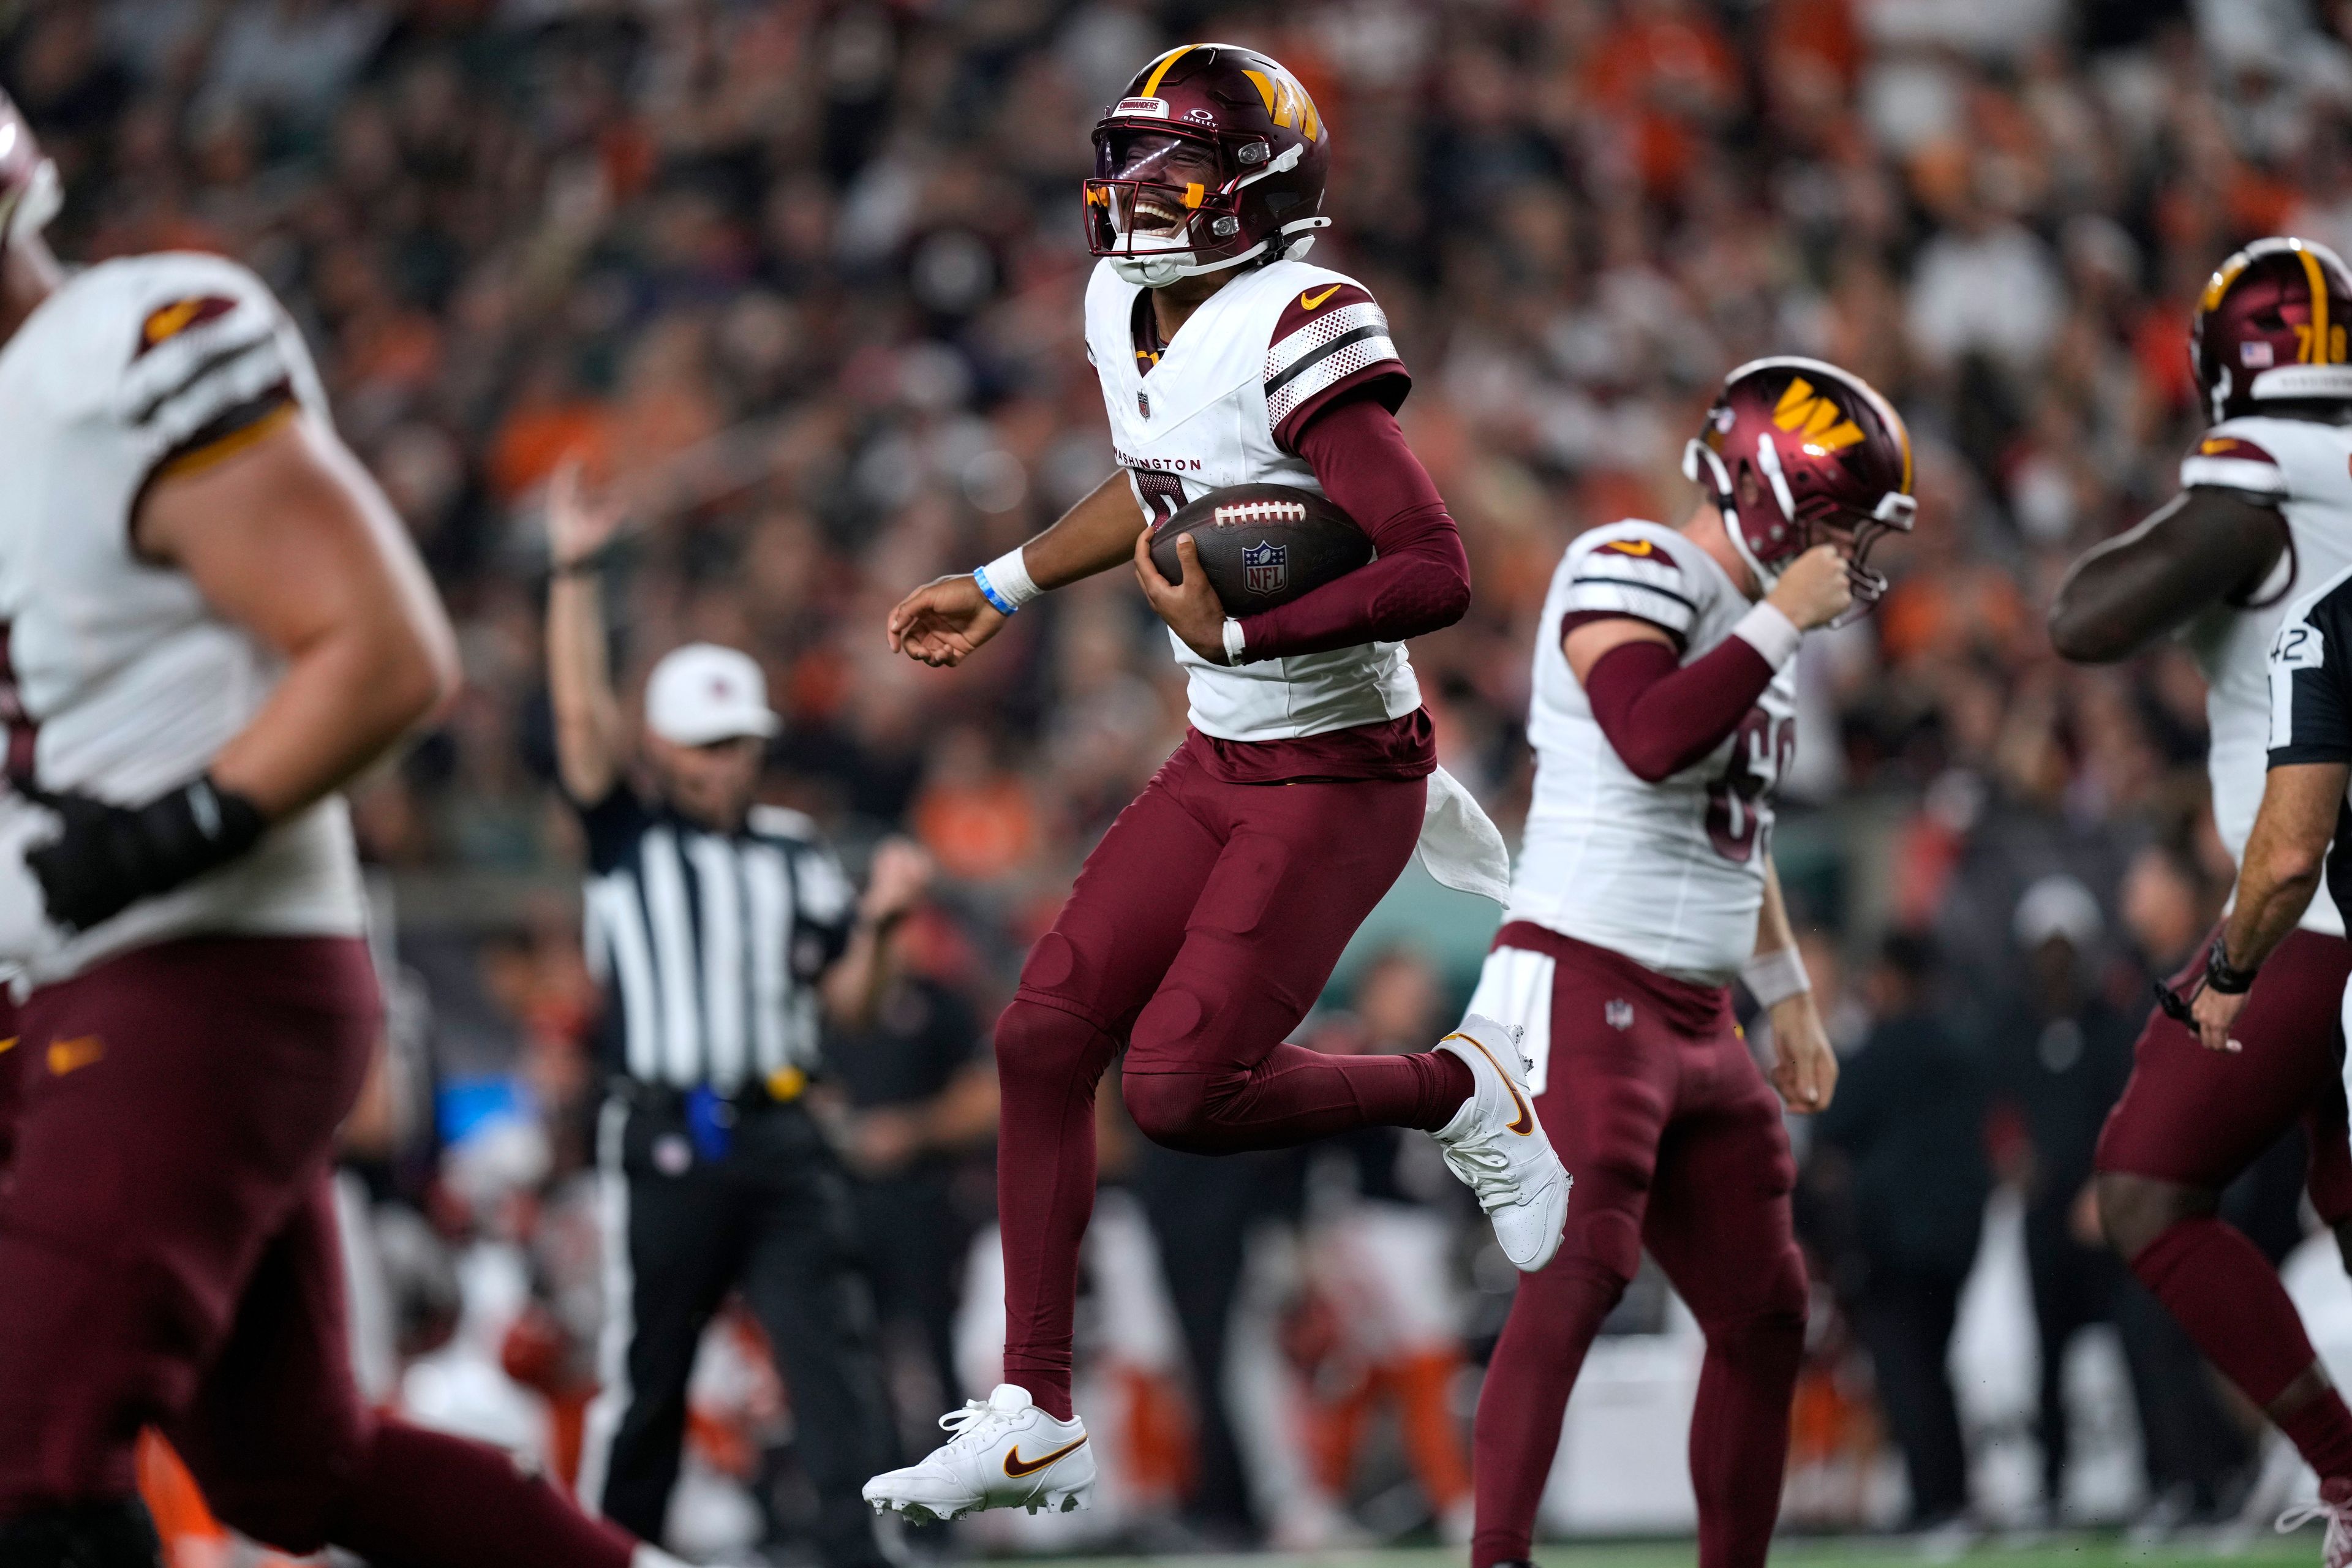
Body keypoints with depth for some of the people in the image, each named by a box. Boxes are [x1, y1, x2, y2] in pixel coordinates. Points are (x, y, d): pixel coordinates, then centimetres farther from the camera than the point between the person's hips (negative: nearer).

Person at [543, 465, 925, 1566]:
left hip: (780, 1143, 3)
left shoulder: (794, 854, 15)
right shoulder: (628, 832, 5)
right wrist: (575, 575, -18)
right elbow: (582, 712, -9)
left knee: (840, 1354, -9)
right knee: (644, 1379, 3)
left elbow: (847, 1005, 14)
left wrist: (877, 924, -5)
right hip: (663, 1137, -3)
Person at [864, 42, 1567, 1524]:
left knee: (1183, 1091, -14)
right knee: (1045, 1039, 2)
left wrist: (1238, 634, -24)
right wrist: (1002, 591, 29)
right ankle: (1035, 1417, 12)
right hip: (1220, 762, 9)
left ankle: (1464, 1092, 12)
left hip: (1335, 772, -8)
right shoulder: (1129, 315, 5)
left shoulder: (1292, 337, -23)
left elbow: (1438, 573, -27)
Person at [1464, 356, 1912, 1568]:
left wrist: (1785, 990, 28)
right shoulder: (1632, 576, -12)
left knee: (1764, 1312, 10)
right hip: (1583, 990, -9)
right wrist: (1782, 619, -21)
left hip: (1694, 1017, 9)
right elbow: (1653, 740, -31)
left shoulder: (1749, 618, 17)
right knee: (1581, 1271, -22)